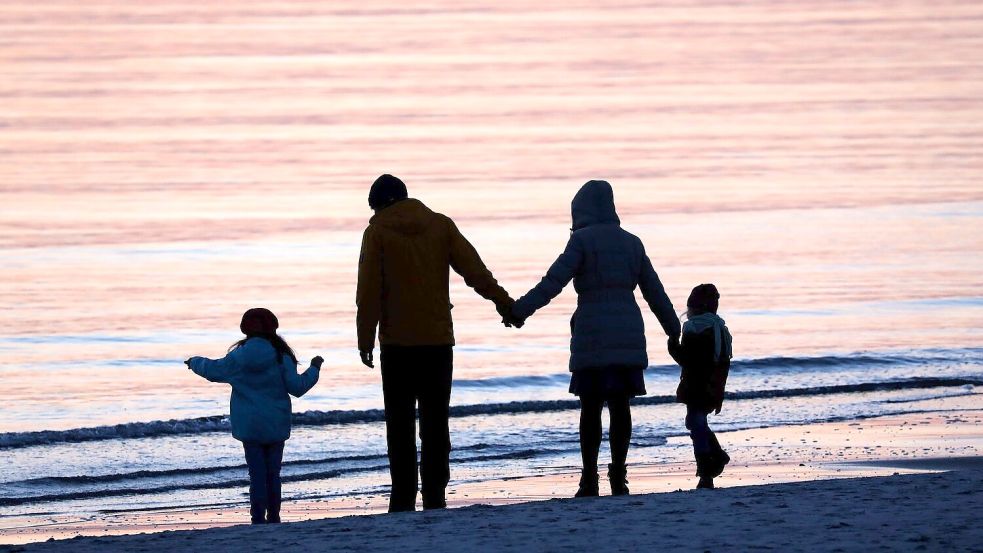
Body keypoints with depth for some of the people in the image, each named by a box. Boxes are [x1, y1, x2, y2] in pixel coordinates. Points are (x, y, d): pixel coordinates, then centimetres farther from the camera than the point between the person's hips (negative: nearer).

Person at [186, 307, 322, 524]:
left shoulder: (238, 358, -4)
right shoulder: (281, 358, -7)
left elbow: (212, 370, 10)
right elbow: (297, 387, -7)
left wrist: (195, 362, 31)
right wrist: (314, 369, 8)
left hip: (249, 426, 0)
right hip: (276, 426, 0)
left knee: (257, 473, 1)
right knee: (273, 472, 9)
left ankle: (259, 517, -6)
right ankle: (273, 516, 9)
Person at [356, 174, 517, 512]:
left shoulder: (378, 232, 0)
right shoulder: (440, 225, 8)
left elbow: (368, 292, -3)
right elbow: (474, 269, 1)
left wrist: (365, 339, -1)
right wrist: (503, 302, 4)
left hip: (397, 341, -3)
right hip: (438, 339, 3)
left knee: (400, 422, 0)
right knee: (435, 420, 6)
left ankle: (403, 498, -5)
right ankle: (435, 496, 1)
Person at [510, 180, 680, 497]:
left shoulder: (583, 239, -4)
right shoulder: (631, 243, 13)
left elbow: (553, 282, -13)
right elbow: (655, 291, 16)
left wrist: (520, 310, -15)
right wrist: (674, 330, 25)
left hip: (593, 335, -4)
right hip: (628, 335, 4)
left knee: (591, 408, -1)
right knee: (620, 405, 4)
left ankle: (589, 479, -3)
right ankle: (618, 476, -1)